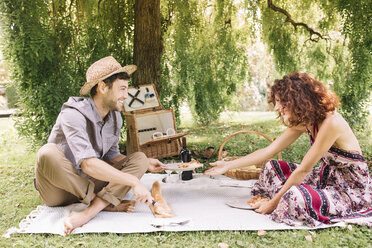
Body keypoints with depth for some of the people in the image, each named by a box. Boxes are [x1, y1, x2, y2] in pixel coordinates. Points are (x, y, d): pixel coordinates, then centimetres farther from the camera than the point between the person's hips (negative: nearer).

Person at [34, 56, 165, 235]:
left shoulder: (115, 117, 2)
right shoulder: (74, 114, -23)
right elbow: (88, 164, -34)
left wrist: (143, 164, -2)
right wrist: (134, 181, -34)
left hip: (91, 183, 7)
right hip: (59, 188, -6)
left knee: (139, 159, -9)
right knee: (48, 153, -37)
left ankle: (90, 211, -30)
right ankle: (106, 203, -21)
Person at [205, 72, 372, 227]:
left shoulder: (330, 122, -27)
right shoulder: (303, 122, -1)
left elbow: (303, 170, -24)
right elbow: (269, 151, 2)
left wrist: (274, 202, -18)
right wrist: (228, 165, 4)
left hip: (352, 188, -8)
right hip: (328, 176, 8)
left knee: (296, 197, -32)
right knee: (272, 167, 3)